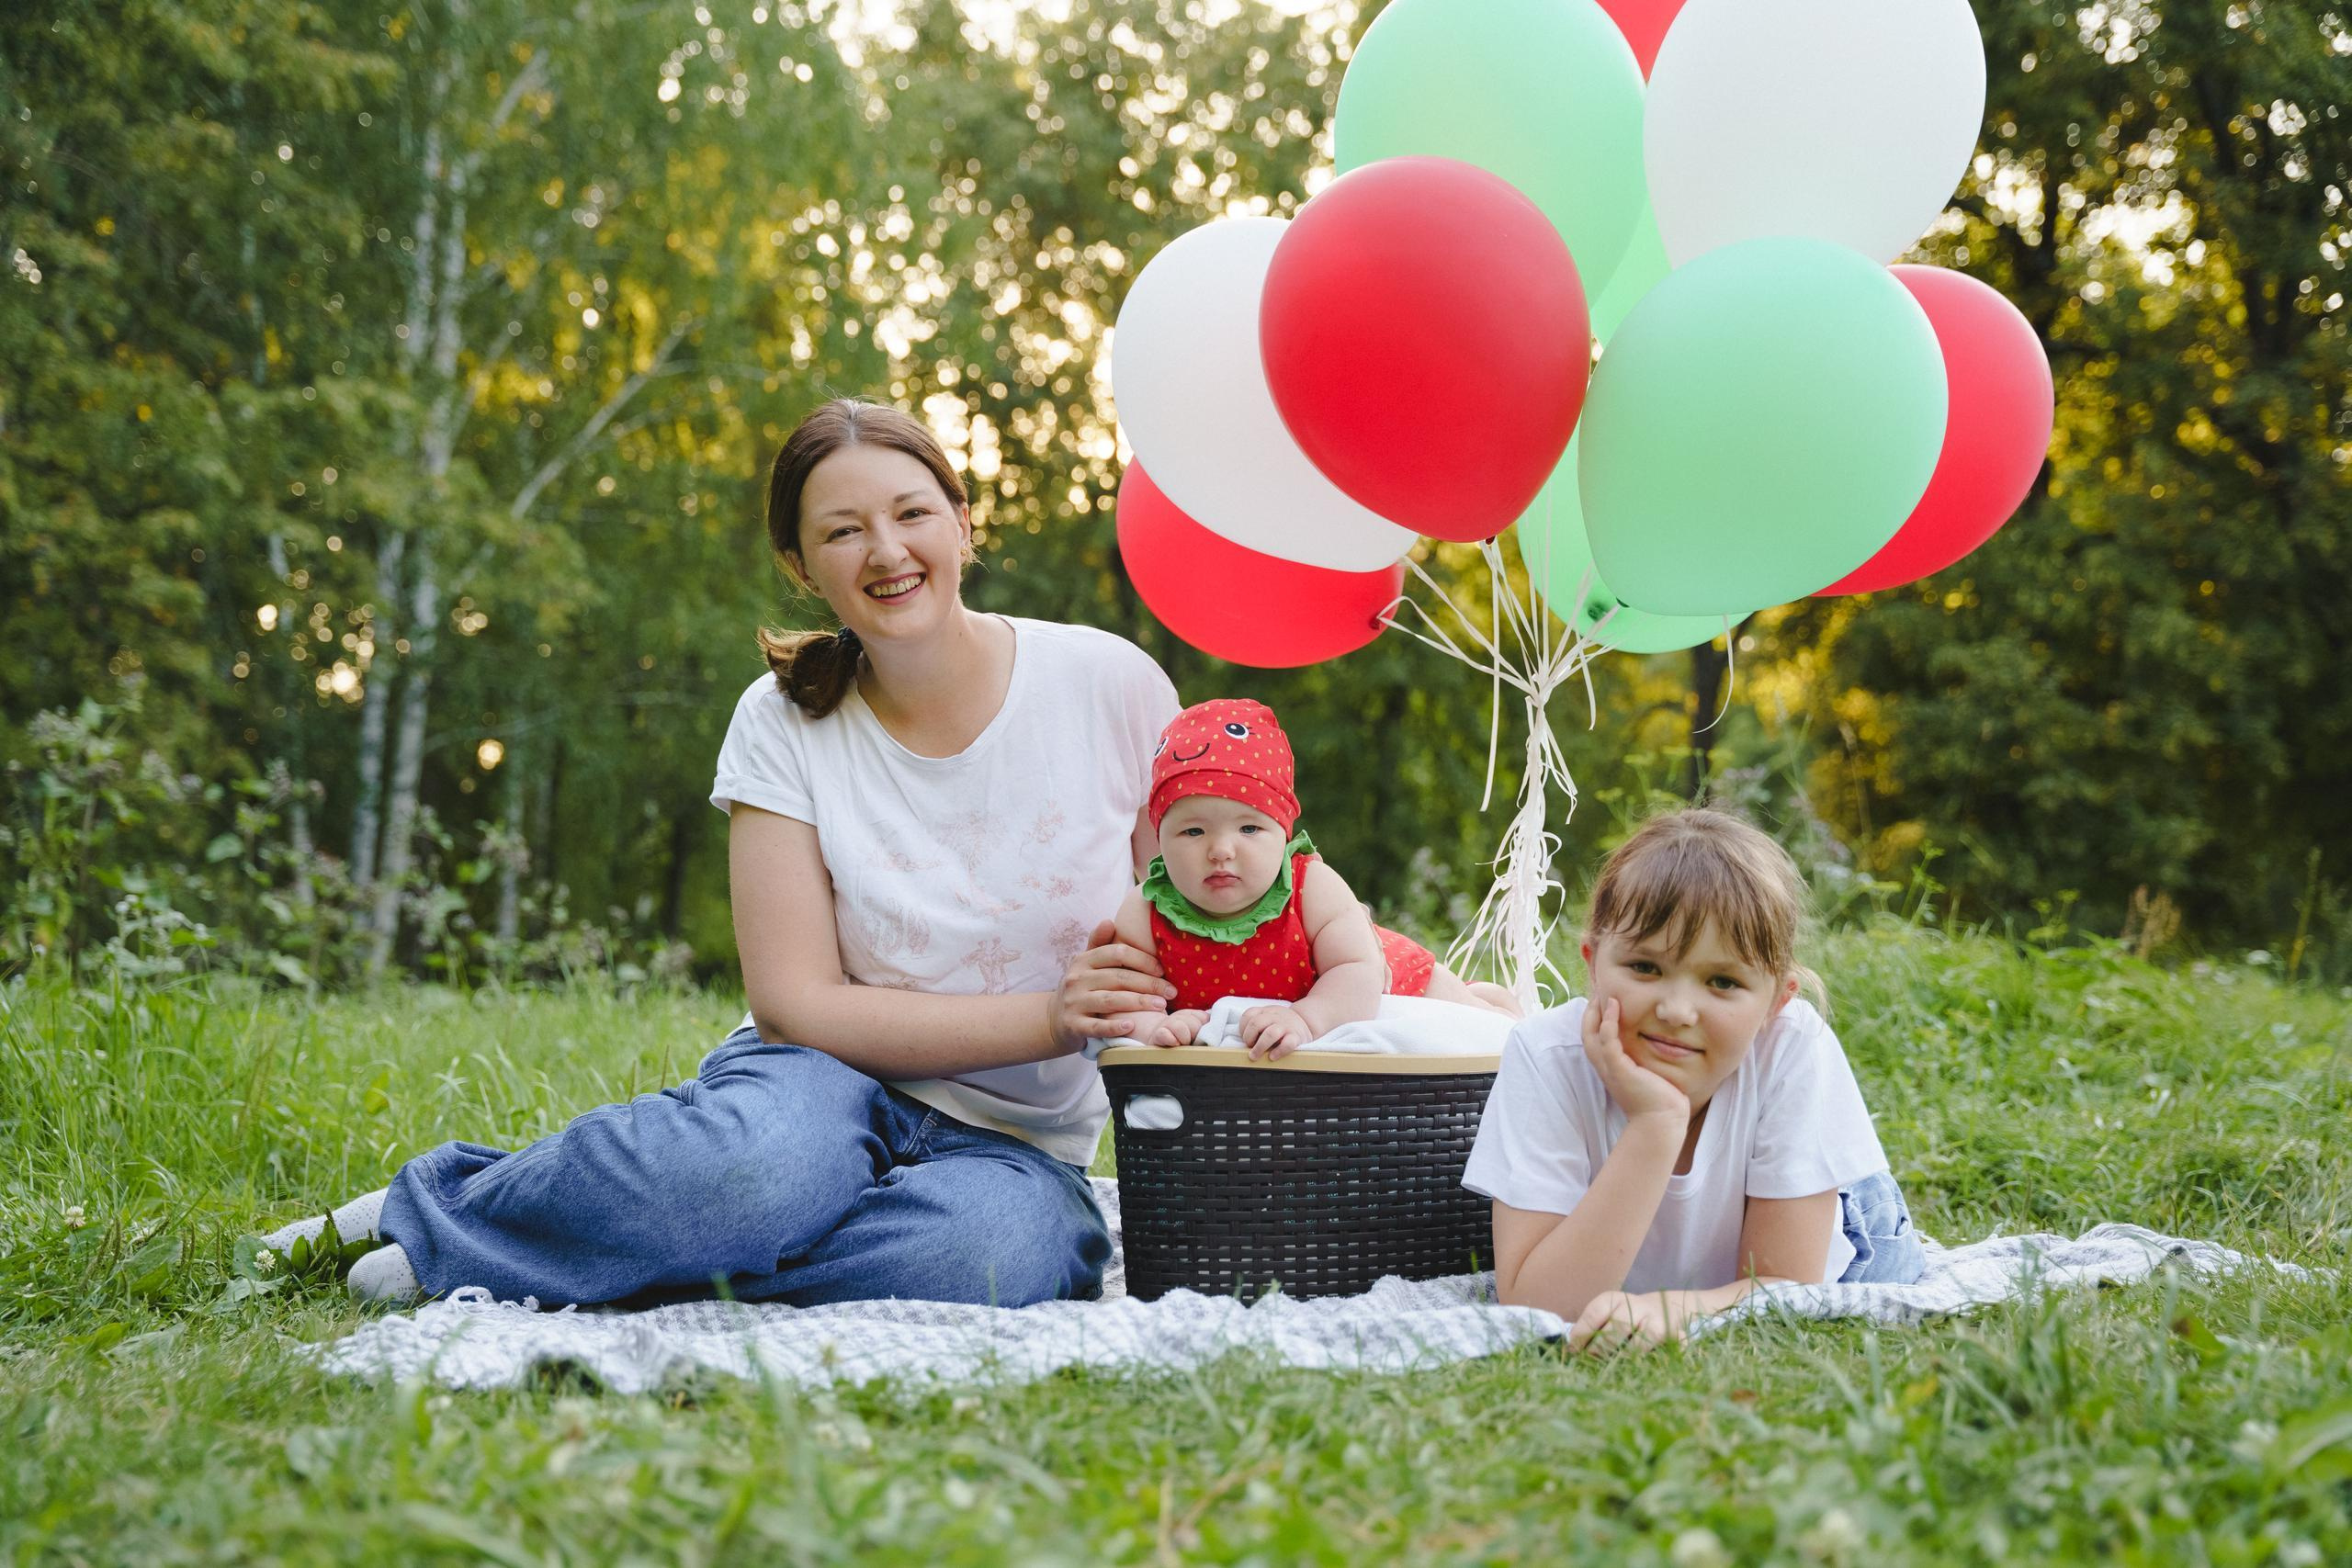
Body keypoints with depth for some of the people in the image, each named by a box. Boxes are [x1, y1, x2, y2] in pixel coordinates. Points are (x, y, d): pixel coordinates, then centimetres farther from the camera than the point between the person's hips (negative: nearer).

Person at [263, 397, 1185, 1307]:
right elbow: (797, 1003, -10)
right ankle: (431, 1201, -12)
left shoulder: (1111, 685, -5)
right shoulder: (786, 721, -5)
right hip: (834, 1080, -1)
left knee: (983, 1252, -38)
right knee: (762, 1165, -41)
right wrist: (1048, 1018, -20)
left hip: (1016, 1141, 1)